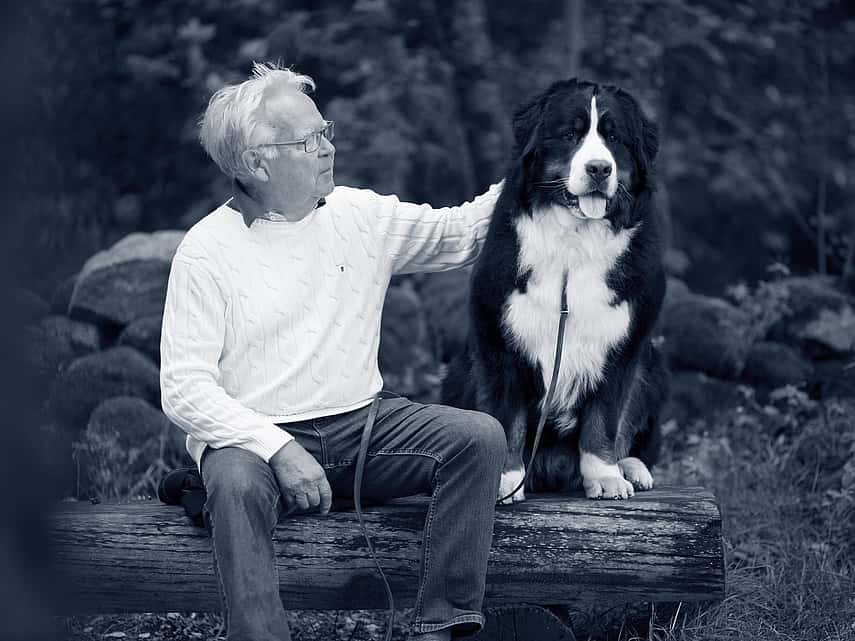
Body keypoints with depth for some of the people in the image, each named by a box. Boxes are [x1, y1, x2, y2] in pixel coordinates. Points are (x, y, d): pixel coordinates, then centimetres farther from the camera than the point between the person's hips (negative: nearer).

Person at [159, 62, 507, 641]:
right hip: (255, 437, -4)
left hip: (361, 424, 5)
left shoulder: (359, 215, 7)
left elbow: (463, 232, 18)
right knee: (237, 484, -38)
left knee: (480, 436, -17)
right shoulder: (207, 251, -6)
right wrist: (279, 448, -23)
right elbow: (183, 389, -11)